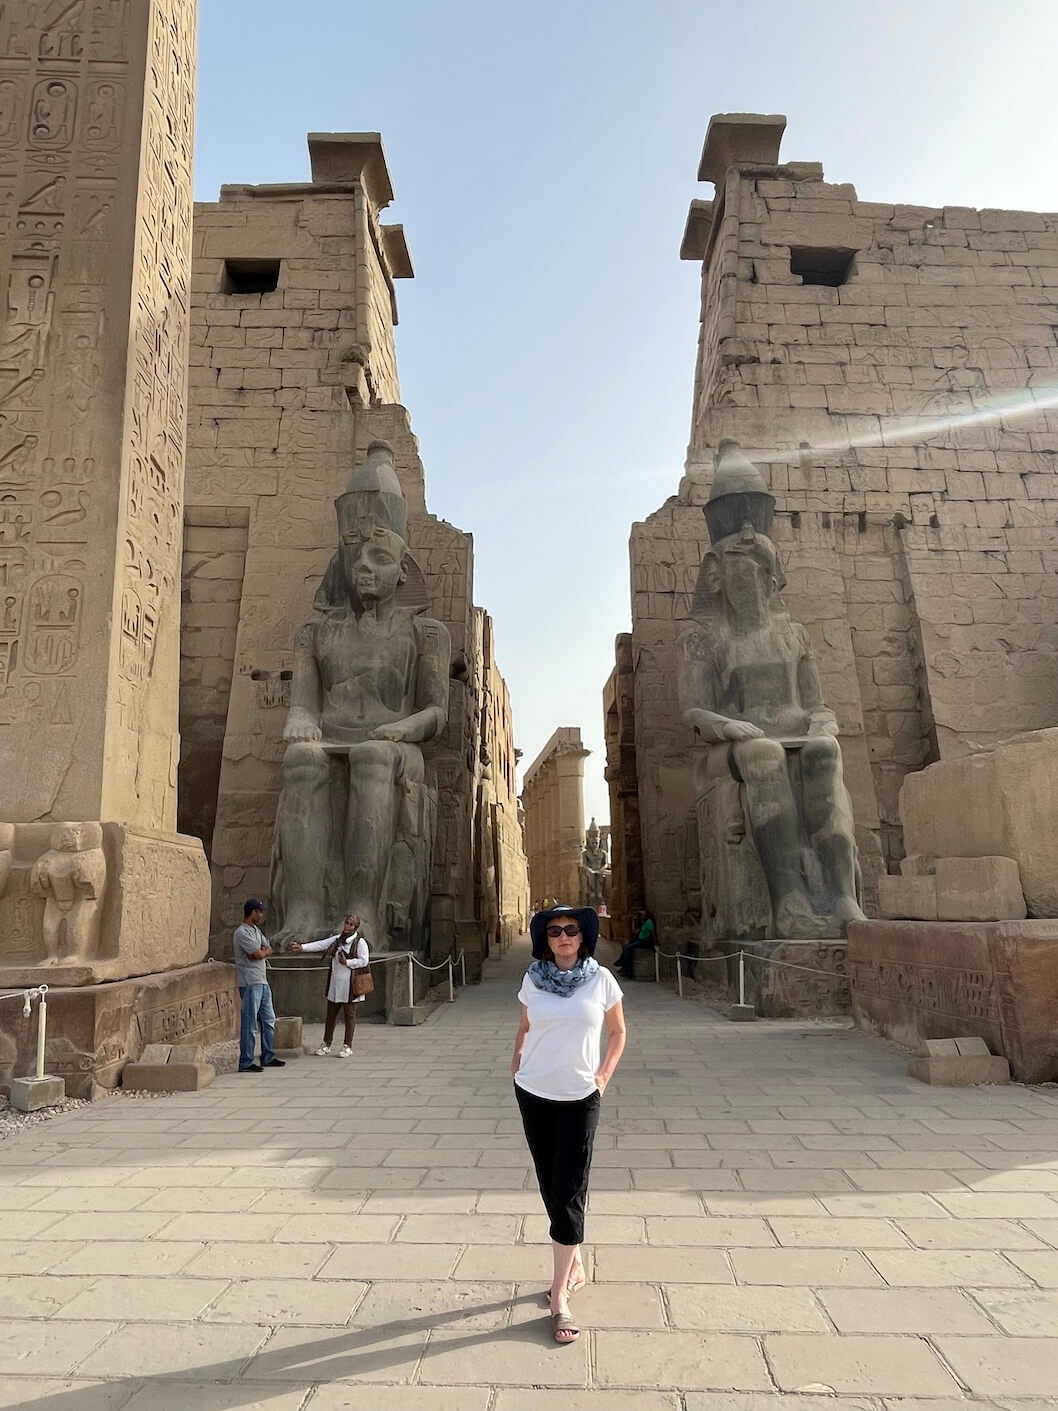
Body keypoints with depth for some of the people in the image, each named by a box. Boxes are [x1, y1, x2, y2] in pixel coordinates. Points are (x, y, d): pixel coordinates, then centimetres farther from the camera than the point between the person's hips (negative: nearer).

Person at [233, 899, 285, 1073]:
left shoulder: (256, 930, 16)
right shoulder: (242, 932, -15)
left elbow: (269, 949, 12)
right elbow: (258, 955, -19)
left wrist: (261, 952, -9)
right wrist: (263, 951, 3)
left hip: (262, 981, 10)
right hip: (250, 983, -10)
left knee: (269, 1020, 14)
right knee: (250, 1023, -5)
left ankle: (268, 1057, 23)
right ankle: (245, 1062, 1)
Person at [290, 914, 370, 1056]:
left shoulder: (360, 942, -6)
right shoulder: (337, 939, 11)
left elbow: (364, 961, -11)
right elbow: (320, 944, 4)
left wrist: (346, 962, -15)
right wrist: (301, 947, -7)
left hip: (349, 984, -5)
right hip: (335, 983, 5)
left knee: (349, 1015, 1)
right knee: (331, 1013, 11)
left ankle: (347, 1046, 11)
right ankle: (326, 1044, 24)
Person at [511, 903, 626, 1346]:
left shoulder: (601, 979, -8)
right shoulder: (532, 979, -3)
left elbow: (618, 1032, 6)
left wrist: (603, 1076, -3)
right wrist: (516, 1069, 3)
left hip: (579, 1097, -2)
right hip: (533, 1094, 2)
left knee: (568, 1193, -2)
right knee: (551, 1188, 13)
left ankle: (559, 1296, 8)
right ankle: (574, 1266, 34)